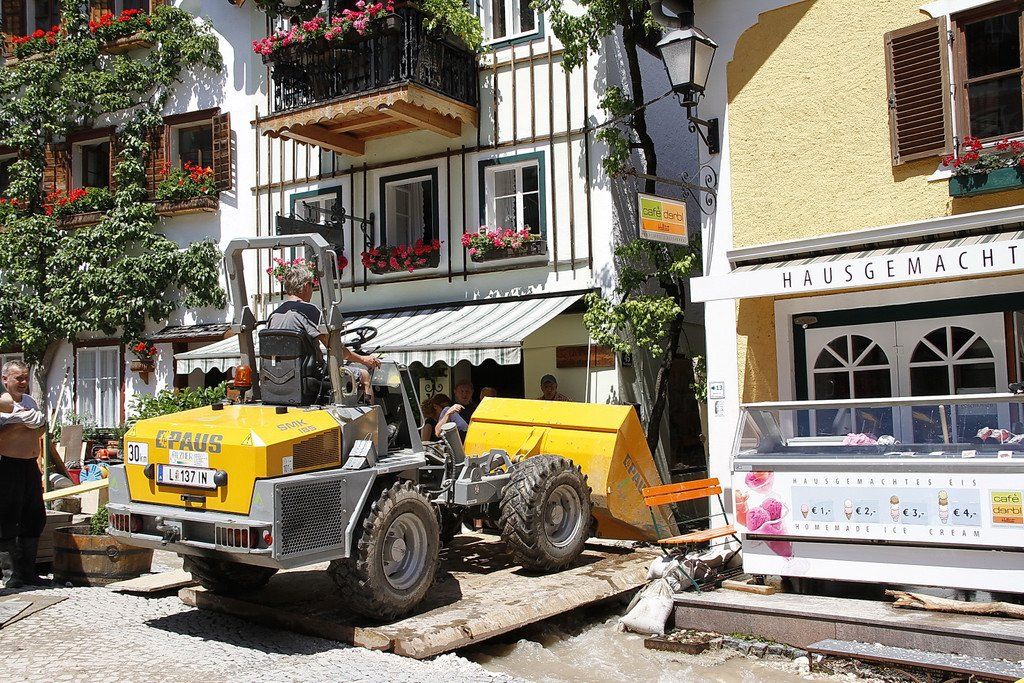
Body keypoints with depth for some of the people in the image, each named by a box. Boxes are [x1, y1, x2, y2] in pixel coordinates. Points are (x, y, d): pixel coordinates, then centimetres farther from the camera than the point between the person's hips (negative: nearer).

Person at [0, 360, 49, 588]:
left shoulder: (29, 401, 16)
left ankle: (28, 571, 20)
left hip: (30, 466, 7)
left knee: (34, 519, 10)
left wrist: (38, 423, 5)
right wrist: (21, 422, -17)